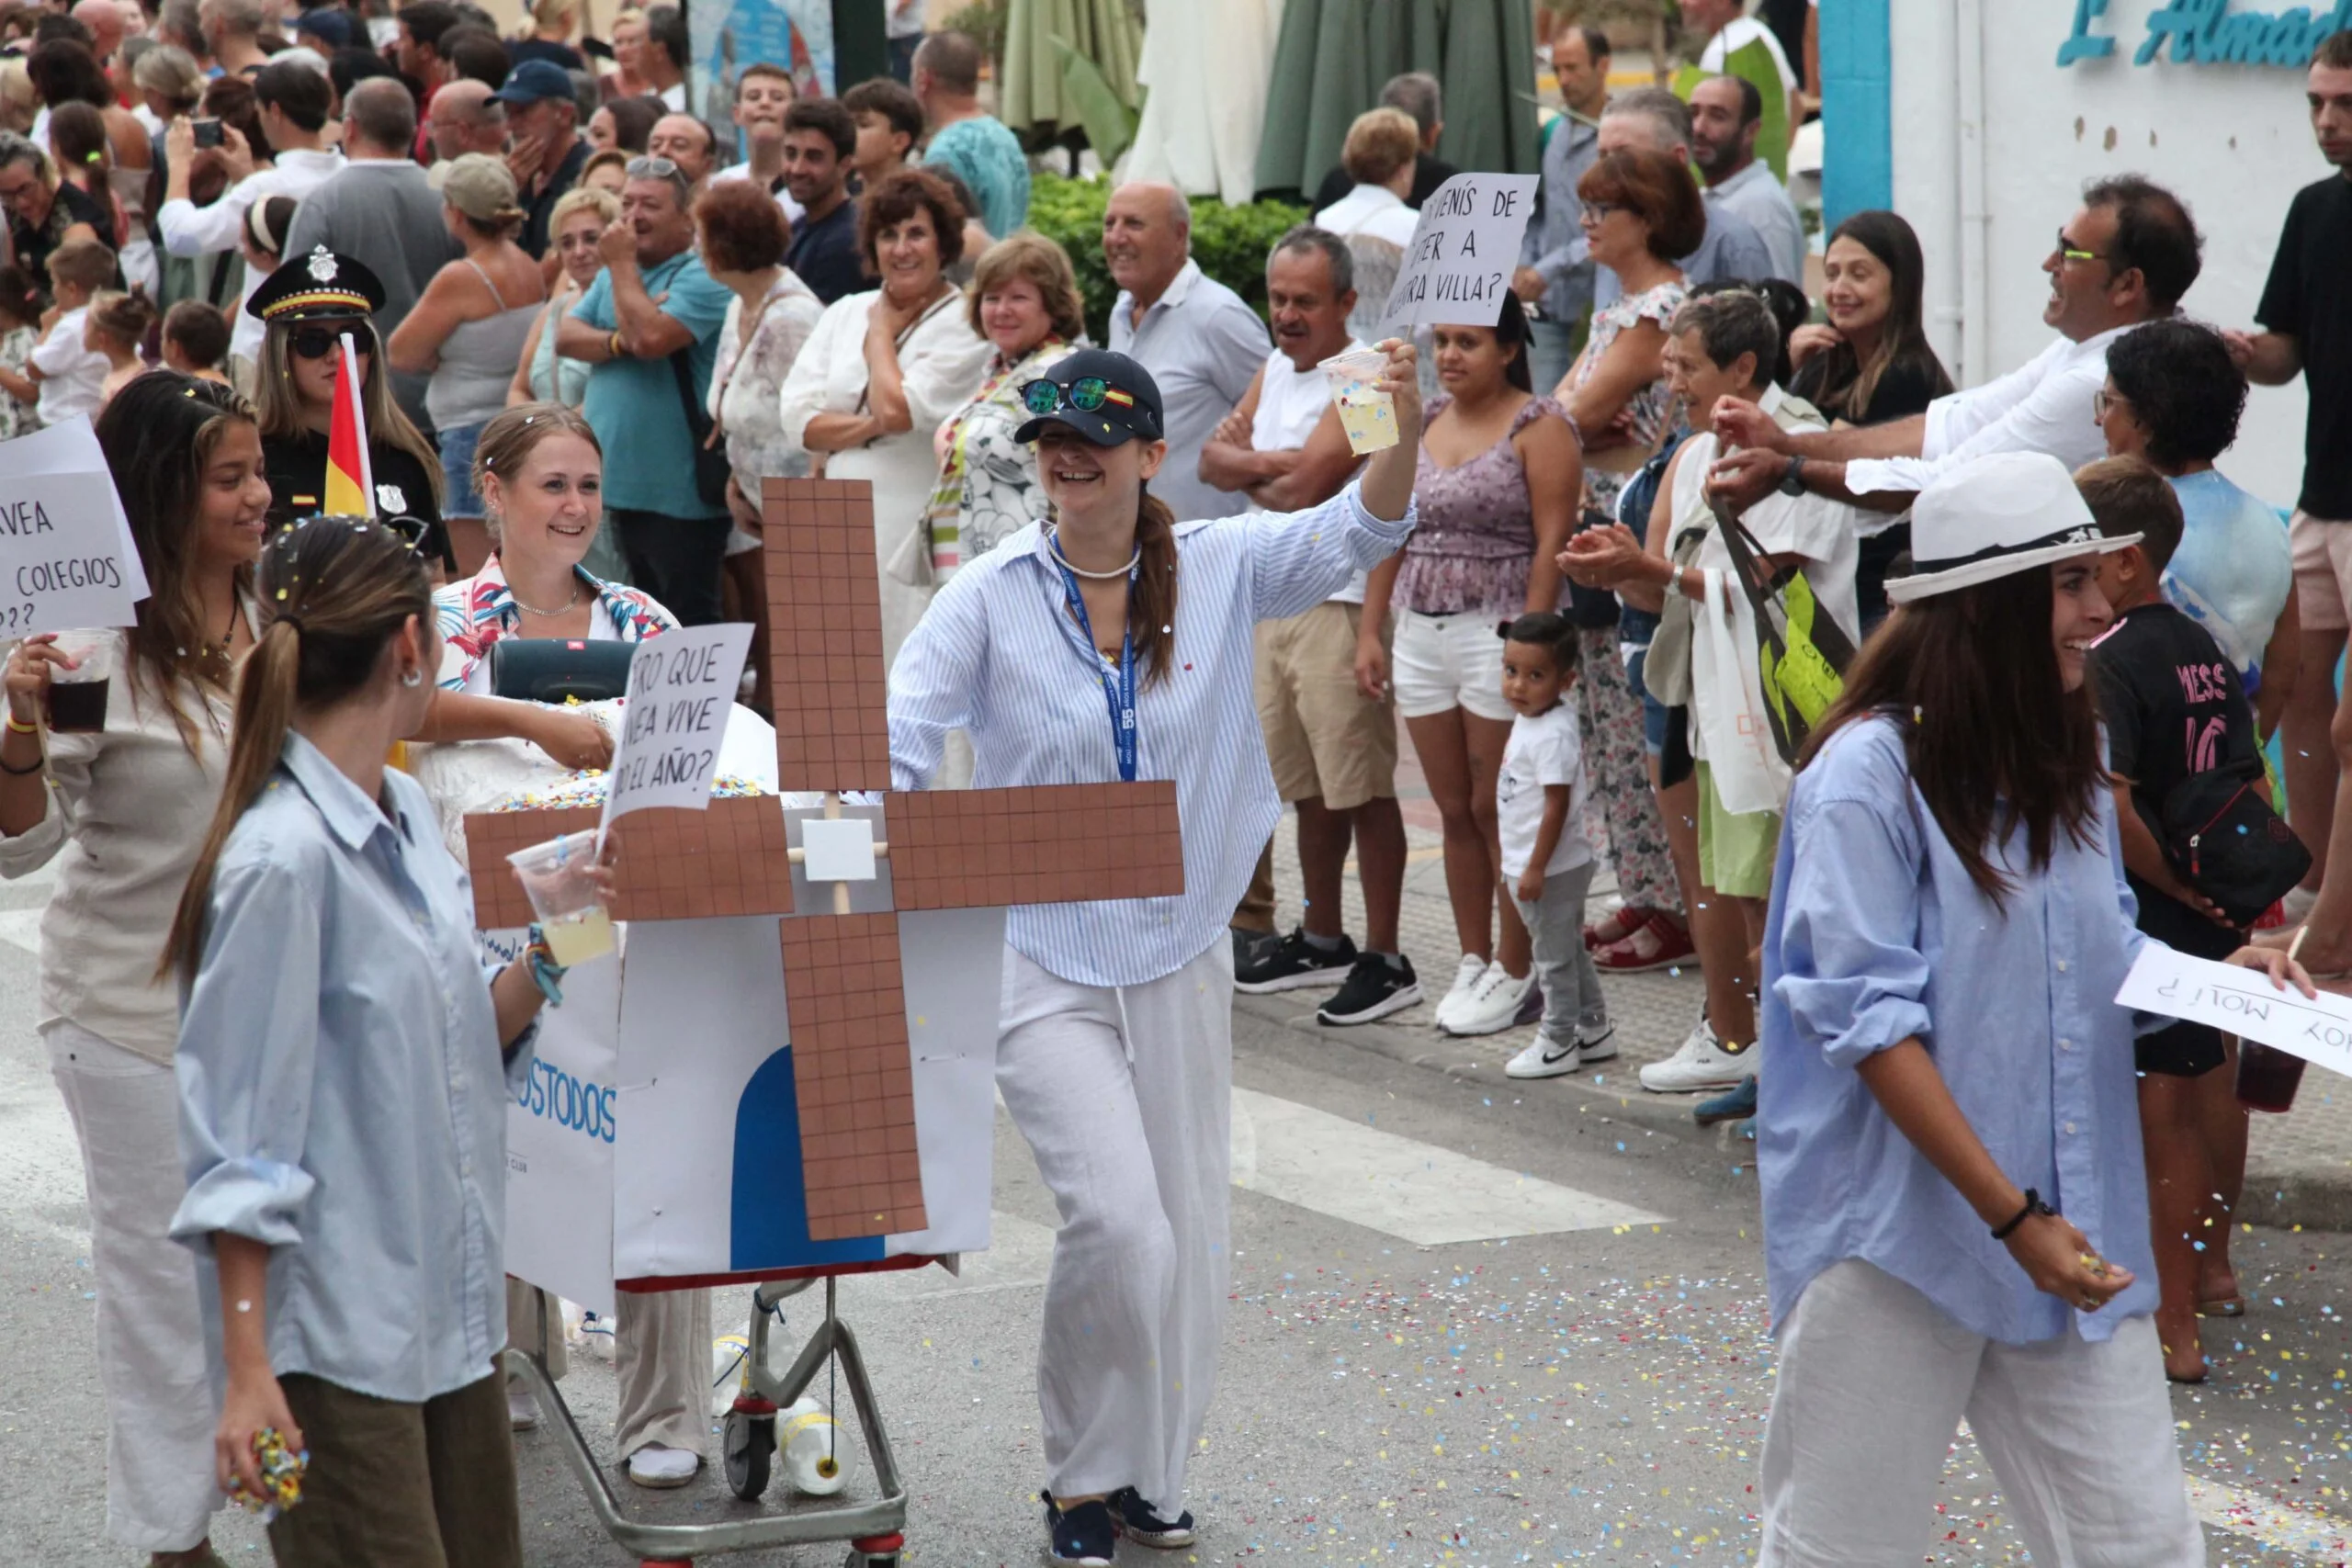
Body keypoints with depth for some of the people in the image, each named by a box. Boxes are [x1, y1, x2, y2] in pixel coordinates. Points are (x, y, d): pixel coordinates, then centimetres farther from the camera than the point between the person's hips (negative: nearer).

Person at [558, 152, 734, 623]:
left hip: (678, 494, -9)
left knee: (688, 625, -5)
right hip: (621, 484, 9)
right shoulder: (615, 274, 16)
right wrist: (618, 341, -13)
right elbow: (566, 336, 7)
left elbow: (651, 337, -25)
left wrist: (622, 264, -13)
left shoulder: (700, 277, -11)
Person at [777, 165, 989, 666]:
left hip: (917, 542, -6)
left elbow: (896, 408, -15)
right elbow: (796, 418, 7)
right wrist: (872, 425, -9)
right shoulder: (844, 314, 15)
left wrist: (881, 331, 1)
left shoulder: (966, 327, -4)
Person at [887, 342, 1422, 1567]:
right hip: (1042, 954, -3)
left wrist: (1406, 432, -30)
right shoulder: (992, 595, -5)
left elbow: (1356, 533, -10)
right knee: (1117, 1222, -16)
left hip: (1179, 954, 3)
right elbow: (897, 736, -7)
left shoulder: (1216, 570, 0)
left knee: (1188, 1233, 9)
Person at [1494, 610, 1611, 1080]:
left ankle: (1558, 1043, 10)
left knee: (1555, 957, 1)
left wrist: (1536, 868, -22)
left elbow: (1556, 806, -24)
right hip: (1526, 863, 10)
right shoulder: (1528, 721, 7)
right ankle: (1593, 1029, 29)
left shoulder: (1553, 736, -23)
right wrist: (1515, 863, 21)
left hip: (1551, 868, -10)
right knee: (1570, 951, 19)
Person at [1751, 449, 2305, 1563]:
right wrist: (2011, 1216, -22)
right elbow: (1868, 1020, -18)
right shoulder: (1872, 770, -13)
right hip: (1900, 1232, -6)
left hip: (2071, 1231, 6)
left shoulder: (2065, 762, 10)